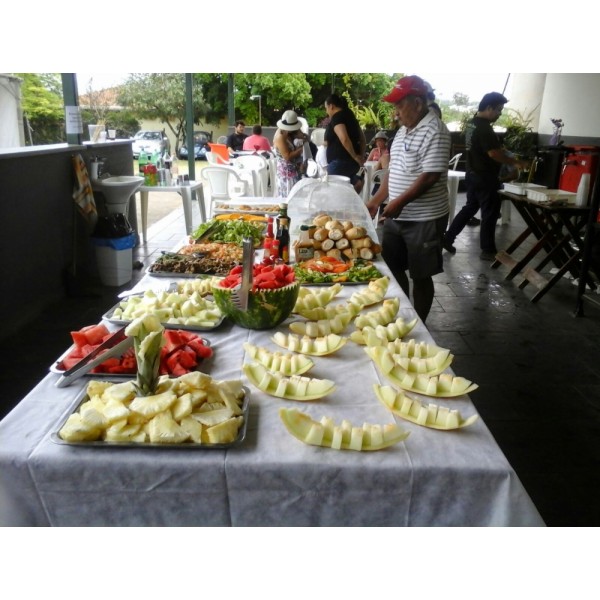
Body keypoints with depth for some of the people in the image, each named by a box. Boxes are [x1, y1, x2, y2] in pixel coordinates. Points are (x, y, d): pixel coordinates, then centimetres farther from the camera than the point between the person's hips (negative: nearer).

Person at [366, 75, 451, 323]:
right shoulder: (403, 130, 11)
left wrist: (400, 202, -27)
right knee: (392, 267, 15)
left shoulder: (434, 132, -15)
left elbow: (431, 176, -23)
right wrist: (376, 200, 12)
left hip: (424, 219, -8)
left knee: (420, 275, 4)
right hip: (396, 216, 9)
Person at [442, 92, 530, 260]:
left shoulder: (472, 123, 10)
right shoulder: (484, 127, -20)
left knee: (469, 208, 19)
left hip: (473, 174, 9)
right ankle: (488, 251, 9)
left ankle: (447, 238, 20)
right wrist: (516, 162, -14)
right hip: (485, 178, -9)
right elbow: (494, 153, -24)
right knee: (490, 214, 0)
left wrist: (502, 149, 15)